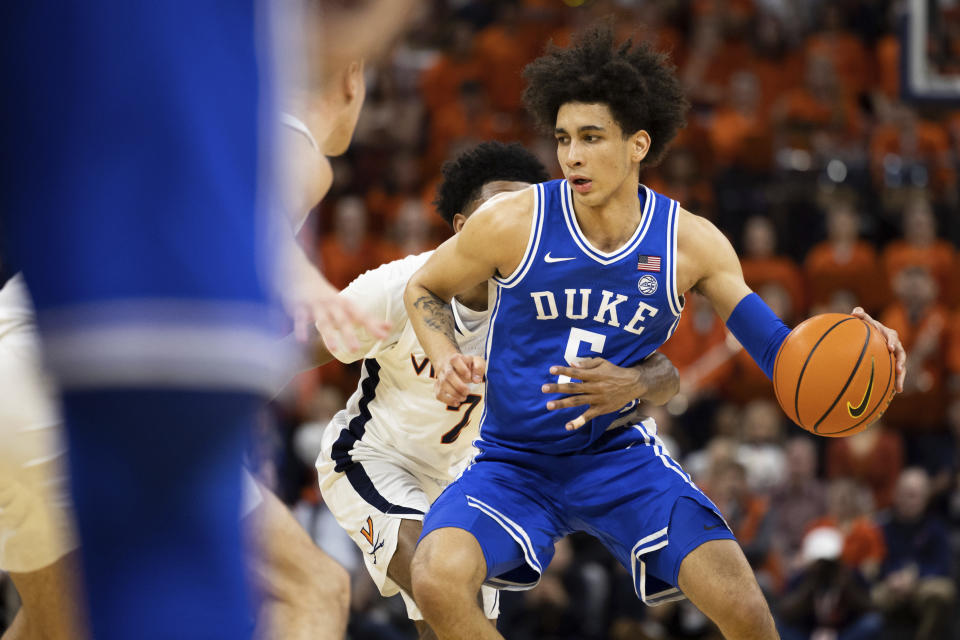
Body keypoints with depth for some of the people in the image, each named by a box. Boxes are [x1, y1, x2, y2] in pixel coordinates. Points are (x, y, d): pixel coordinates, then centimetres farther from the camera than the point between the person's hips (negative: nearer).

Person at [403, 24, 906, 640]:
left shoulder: (690, 243, -8)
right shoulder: (512, 224, -13)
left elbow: (774, 347, -3)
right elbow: (423, 290, 5)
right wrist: (449, 361, -15)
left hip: (621, 456, 1)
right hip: (514, 465, -1)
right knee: (438, 580, -30)